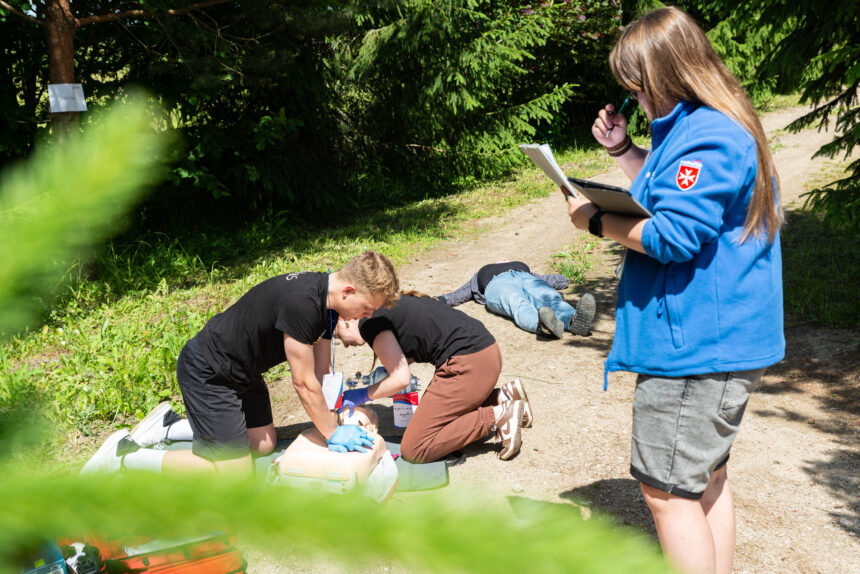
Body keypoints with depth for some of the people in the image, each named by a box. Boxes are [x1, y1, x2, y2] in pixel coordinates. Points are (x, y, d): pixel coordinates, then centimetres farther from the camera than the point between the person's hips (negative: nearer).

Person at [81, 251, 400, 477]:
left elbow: (320, 372, 5)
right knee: (234, 471, -8)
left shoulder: (325, 301, -1)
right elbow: (304, 383, -23)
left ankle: (167, 427, 21)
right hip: (206, 373, -10)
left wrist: (332, 424, 1)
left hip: (240, 371, 10)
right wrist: (333, 432, -10)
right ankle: (122, 456, -2)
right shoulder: (301, 303, -32)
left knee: (263, 443, 17)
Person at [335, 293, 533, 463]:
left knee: (414, 451, -7)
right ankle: (504, 397, 13)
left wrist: (364, 395, 4)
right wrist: (386, 371, 19)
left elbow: (401, 378, -11)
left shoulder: (370, 321, -7)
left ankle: (499, 415, -9)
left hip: (468, 363, -10)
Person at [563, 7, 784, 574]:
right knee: (706, 478, 21)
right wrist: (623, 149, 13)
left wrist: (598, 221, -12)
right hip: (719, 339, 11)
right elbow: (672, 193, 24)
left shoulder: (708, 136, -20)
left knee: (668, 489, -2)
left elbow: (672, 234, -25)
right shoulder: (713, 126, 15)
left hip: (694, 348, -11)